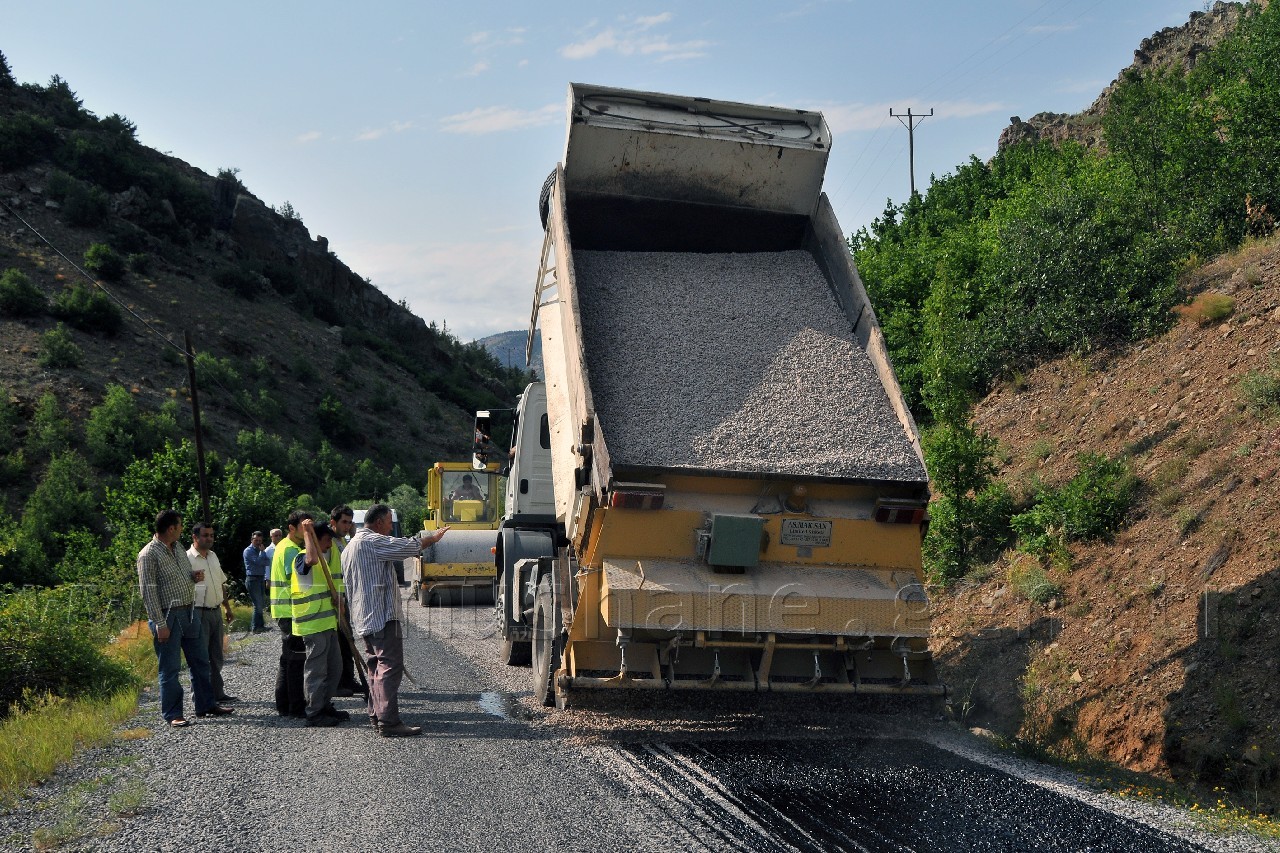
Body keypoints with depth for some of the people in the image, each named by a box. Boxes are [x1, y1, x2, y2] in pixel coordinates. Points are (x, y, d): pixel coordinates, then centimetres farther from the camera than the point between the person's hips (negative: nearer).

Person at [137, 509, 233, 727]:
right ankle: (173, 714, 5)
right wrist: (160, 624, -20)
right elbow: (148, 591, -17)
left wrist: (194, 577, 1)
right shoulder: (149, 555, -13)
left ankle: (206, 705, 23)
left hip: (188, 612, 8)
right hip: (168, 617, -8)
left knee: (200, 662, 13)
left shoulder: (178, 549, 13)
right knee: (170, 668, -2)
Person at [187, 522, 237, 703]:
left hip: (216, 612, 8)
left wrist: (227, 607, 23)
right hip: (199, 613, -8)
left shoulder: (213, 556, 14)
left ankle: (217, 692, 21)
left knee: (216, 656, 13)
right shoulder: (187, 559, -11)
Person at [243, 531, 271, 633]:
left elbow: (267, 562, 5)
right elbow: (259, 562, -20)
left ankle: (260, 625, 19)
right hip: (253, 579, -8)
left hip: (261, 579, 8)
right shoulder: (248, 551, -7)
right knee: (258, 605, -9)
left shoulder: (260, 550, 17)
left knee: (262, 604, 11)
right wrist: (262, 551, -7)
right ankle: (256, 628, -5)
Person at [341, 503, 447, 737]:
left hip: (363, 618, 11)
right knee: (390, 666, -12)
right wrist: (434, 537, 5)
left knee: (375, 665, 17)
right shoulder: (372, 542, -12)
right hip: (382, 615, -11)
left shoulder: (350, 547, 20)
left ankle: (377, 716, 20)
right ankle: (389, 722, -17)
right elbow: (410, 547, -12)